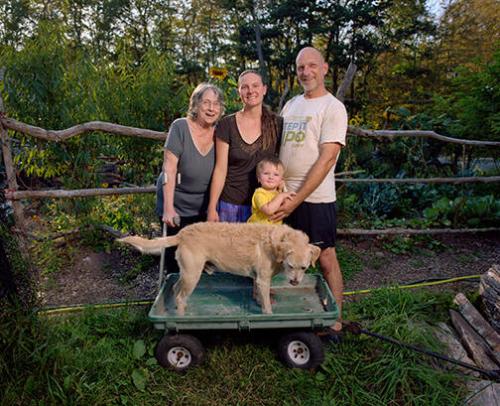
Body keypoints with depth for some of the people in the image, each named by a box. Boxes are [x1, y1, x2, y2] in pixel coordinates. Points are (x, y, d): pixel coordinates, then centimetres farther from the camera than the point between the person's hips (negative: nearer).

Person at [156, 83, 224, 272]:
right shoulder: (180, 127, -14)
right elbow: (169, 168, -17)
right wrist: (168, 207, -21)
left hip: (204, 207, 4)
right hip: (177, 205, -3)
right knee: (177, 254, 7)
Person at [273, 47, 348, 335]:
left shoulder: (333, 107, -7)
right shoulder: (291, 105, 14)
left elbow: (326, 160, -16)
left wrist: (296, 200, -18)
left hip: (315, 198, -6)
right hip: (284, 195, 6)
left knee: (326, 259, 4)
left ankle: (335, 322, 20)